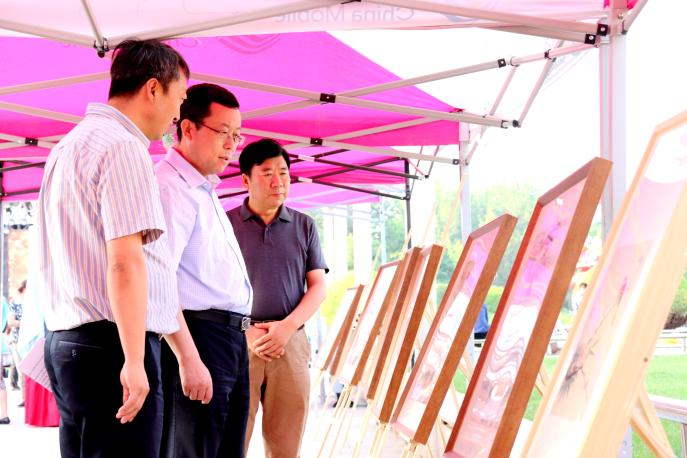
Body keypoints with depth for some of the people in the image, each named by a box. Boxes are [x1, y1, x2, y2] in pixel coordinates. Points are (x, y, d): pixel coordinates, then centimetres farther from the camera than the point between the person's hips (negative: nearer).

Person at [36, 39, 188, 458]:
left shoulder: (69, 145, 19)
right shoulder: (124, 147, -11)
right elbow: (125, 261, -19)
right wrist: (134, 361, -21)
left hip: (65, 340, 10)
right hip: (111, 344, -10)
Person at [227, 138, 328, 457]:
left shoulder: (304, 226, 11)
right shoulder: (225, 225, 5)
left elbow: (318, 286, 8)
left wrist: (288, 326, -8)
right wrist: (245, 331, -11)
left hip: (290, 341, 2)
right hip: (238, 341, -2)